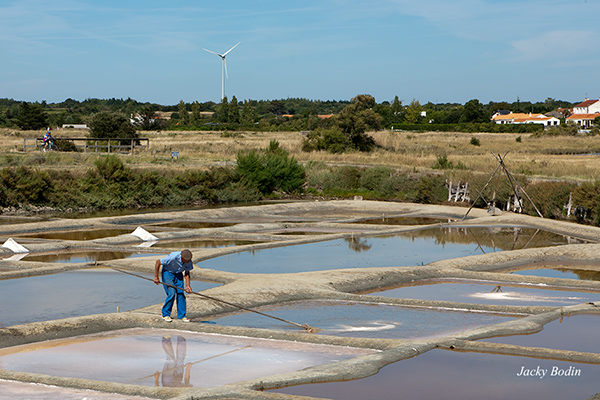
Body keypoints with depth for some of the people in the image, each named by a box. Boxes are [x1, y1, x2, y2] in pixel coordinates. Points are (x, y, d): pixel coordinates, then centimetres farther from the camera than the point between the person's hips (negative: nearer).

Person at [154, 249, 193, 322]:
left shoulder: (189, 261, -19)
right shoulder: (173, 257, -35)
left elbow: (187, 273, -3)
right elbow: (158, 262, -24)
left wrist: (187, 285, -14)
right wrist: (156, 277, -20)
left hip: (178, 274, 5)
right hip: (167, 272, -5)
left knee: (181, 293, -4)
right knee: (171, 293, -15)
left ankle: (181, 316, 4)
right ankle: (165, 315, 1)